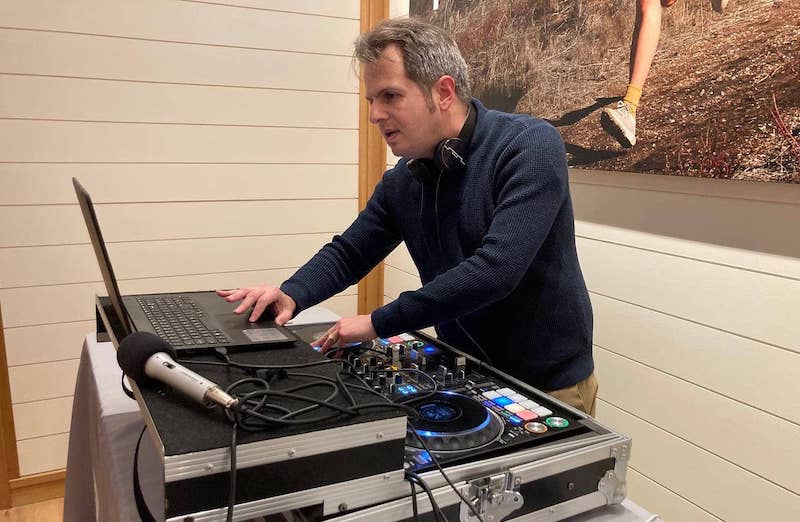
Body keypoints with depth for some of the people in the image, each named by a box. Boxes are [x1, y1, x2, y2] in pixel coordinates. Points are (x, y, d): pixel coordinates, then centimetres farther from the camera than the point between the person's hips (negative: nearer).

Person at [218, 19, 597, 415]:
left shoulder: (530, 146, -22)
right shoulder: (401, 181, -2)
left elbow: (495, 271, -32)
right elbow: (347, 253, 7)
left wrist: (379, 323, -26)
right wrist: (291, 295, -14)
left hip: (548, 382, -5)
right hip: (465, 376, 5)